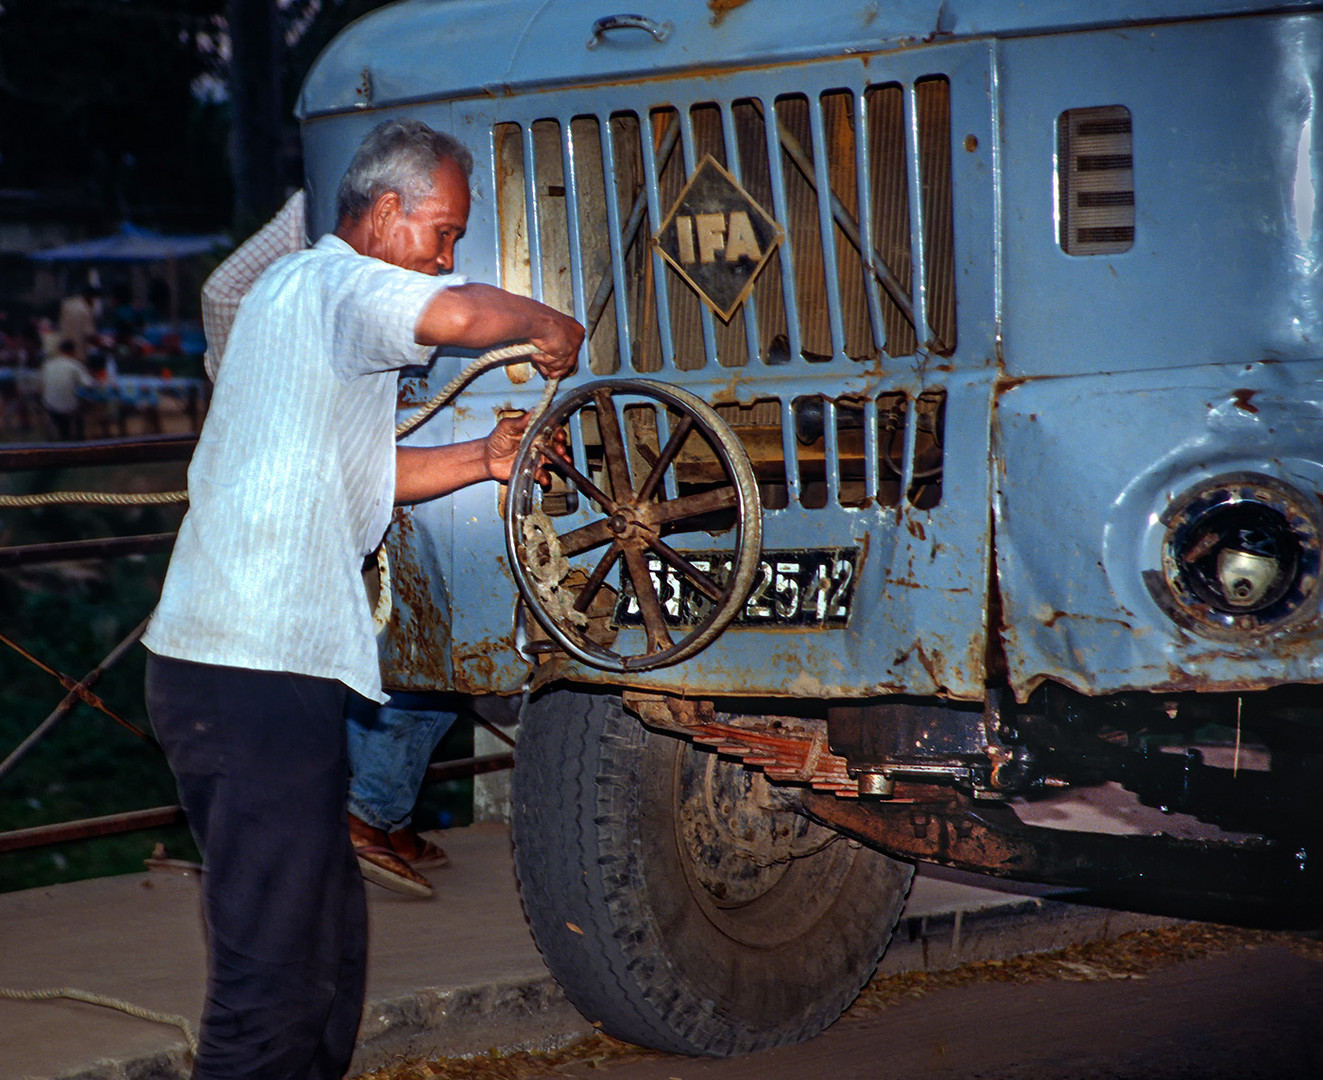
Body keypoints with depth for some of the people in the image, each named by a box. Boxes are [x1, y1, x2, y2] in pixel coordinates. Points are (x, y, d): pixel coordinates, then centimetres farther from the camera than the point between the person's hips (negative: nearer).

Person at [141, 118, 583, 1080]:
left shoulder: (302, 294, 24)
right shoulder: (330, 283, -8)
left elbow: (360, 475, 28)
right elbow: (454, 316, -30)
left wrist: (482, 459, 15)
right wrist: (546, 325, -10)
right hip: (258, 675, -11)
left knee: (328, 944, 17)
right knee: (272, 973, -9)